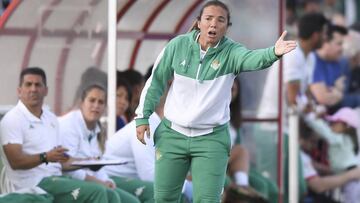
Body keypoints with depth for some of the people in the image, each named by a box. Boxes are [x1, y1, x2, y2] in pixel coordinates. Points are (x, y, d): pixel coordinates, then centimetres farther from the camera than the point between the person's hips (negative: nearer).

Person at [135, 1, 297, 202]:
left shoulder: (231, 52, -13)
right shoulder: (178, 45, -7)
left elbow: (253, 58, -35)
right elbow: (156, 81, 4)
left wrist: (273, 53, -57)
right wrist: (143, 117, 4)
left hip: (212, 139, -2)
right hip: (172, 134, 2)